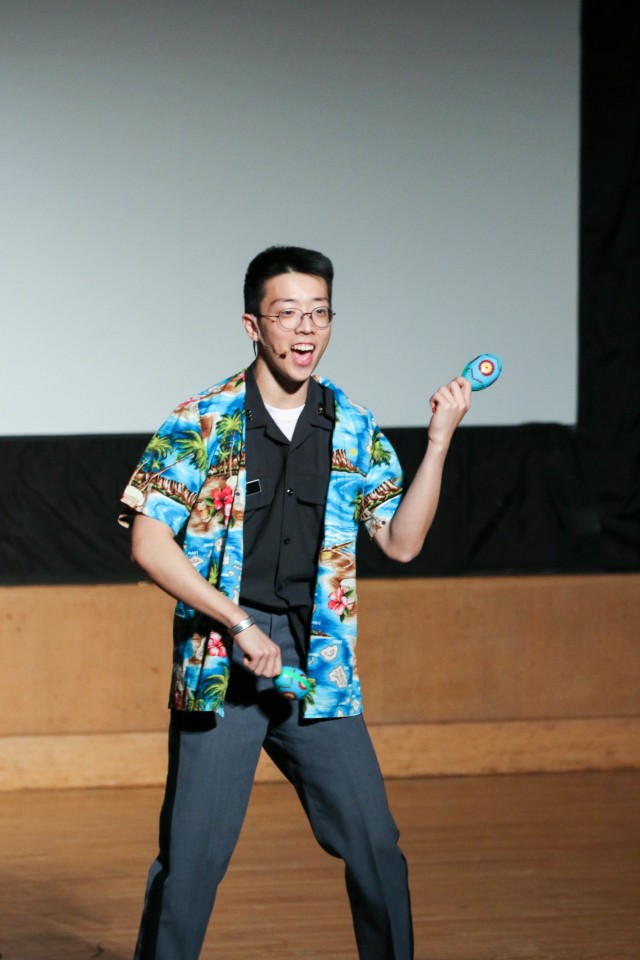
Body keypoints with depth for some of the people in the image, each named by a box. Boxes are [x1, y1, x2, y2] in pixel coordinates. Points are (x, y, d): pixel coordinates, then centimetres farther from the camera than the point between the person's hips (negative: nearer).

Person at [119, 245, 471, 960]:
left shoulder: (353, 431, 8)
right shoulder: (199, 424, -4)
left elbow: (401, 542, 8)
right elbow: (149, 543, -7)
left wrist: (439, 443, -1)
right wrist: (239, 624, -13)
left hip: (319, 665, 3)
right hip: (221, 660, -3)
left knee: (375, 847, 1)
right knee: (192, 855, -2)